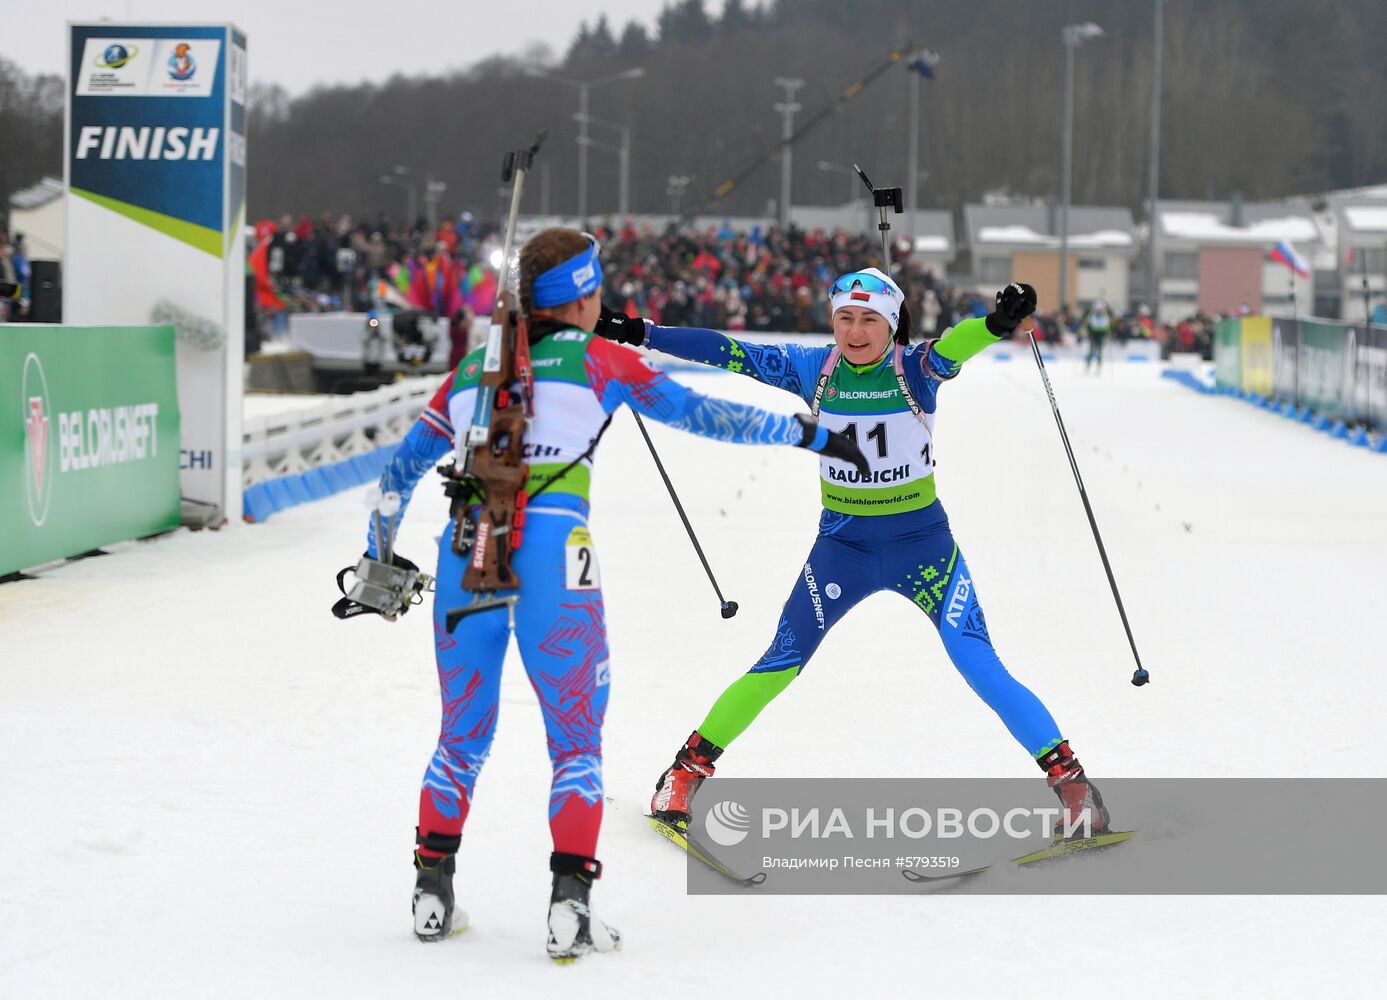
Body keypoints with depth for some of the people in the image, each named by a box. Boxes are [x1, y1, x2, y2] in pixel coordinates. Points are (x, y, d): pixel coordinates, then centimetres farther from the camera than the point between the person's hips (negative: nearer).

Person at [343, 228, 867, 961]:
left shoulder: (474, 367, 18)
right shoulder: (599, 361, 7)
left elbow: (402, 468, 23)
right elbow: (698, 413, 11)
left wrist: (379, 555, 33)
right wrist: (806, 434, 20)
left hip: (466, 546, 4)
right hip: (551, 551, -4)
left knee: (462, 735, 18)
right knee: (576, 736, 6)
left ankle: (432, 891, 17)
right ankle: (568, 901, -5)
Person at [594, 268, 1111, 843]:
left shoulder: (913, 370, -12)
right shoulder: (814, 370, -5)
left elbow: (949, 350, -33)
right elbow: (731, 354, -5)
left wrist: (996, 324, -55)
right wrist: (642, 336, -8)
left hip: (922, 543, -2)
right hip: (843, 544, 2)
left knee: (979, 664, -13)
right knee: (780, 664, 1)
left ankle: (1069, 780, -5)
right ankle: (689, 769, 16)